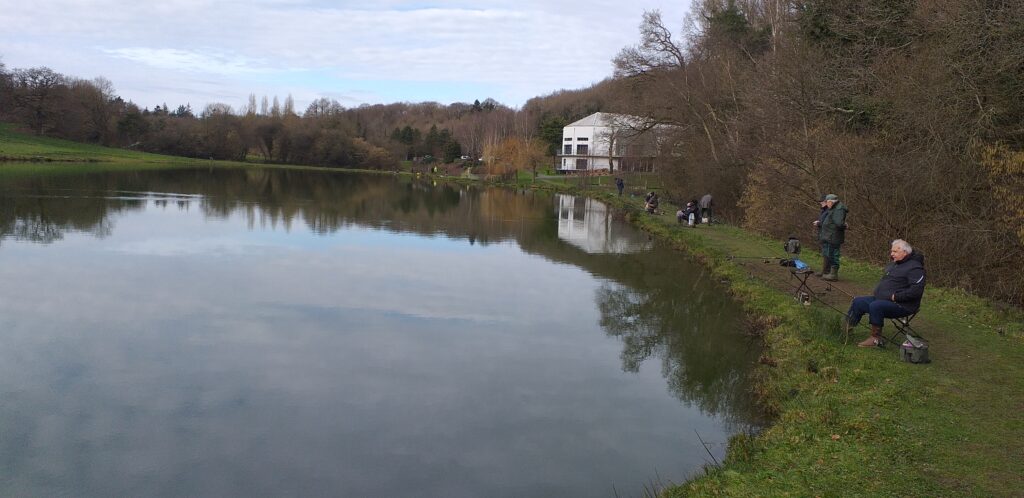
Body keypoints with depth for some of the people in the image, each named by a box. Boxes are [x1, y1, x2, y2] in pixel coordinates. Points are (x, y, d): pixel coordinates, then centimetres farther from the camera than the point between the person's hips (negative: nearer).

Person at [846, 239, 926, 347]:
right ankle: (846, 329, 3)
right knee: (858, 302, 3)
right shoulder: (894, 264, 18)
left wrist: (895, 296, -22)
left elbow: (916, 290, -24)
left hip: (901, 305, -10)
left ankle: (876, 338, -24)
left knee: (875, 306, -34)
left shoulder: (915, 267, -13)